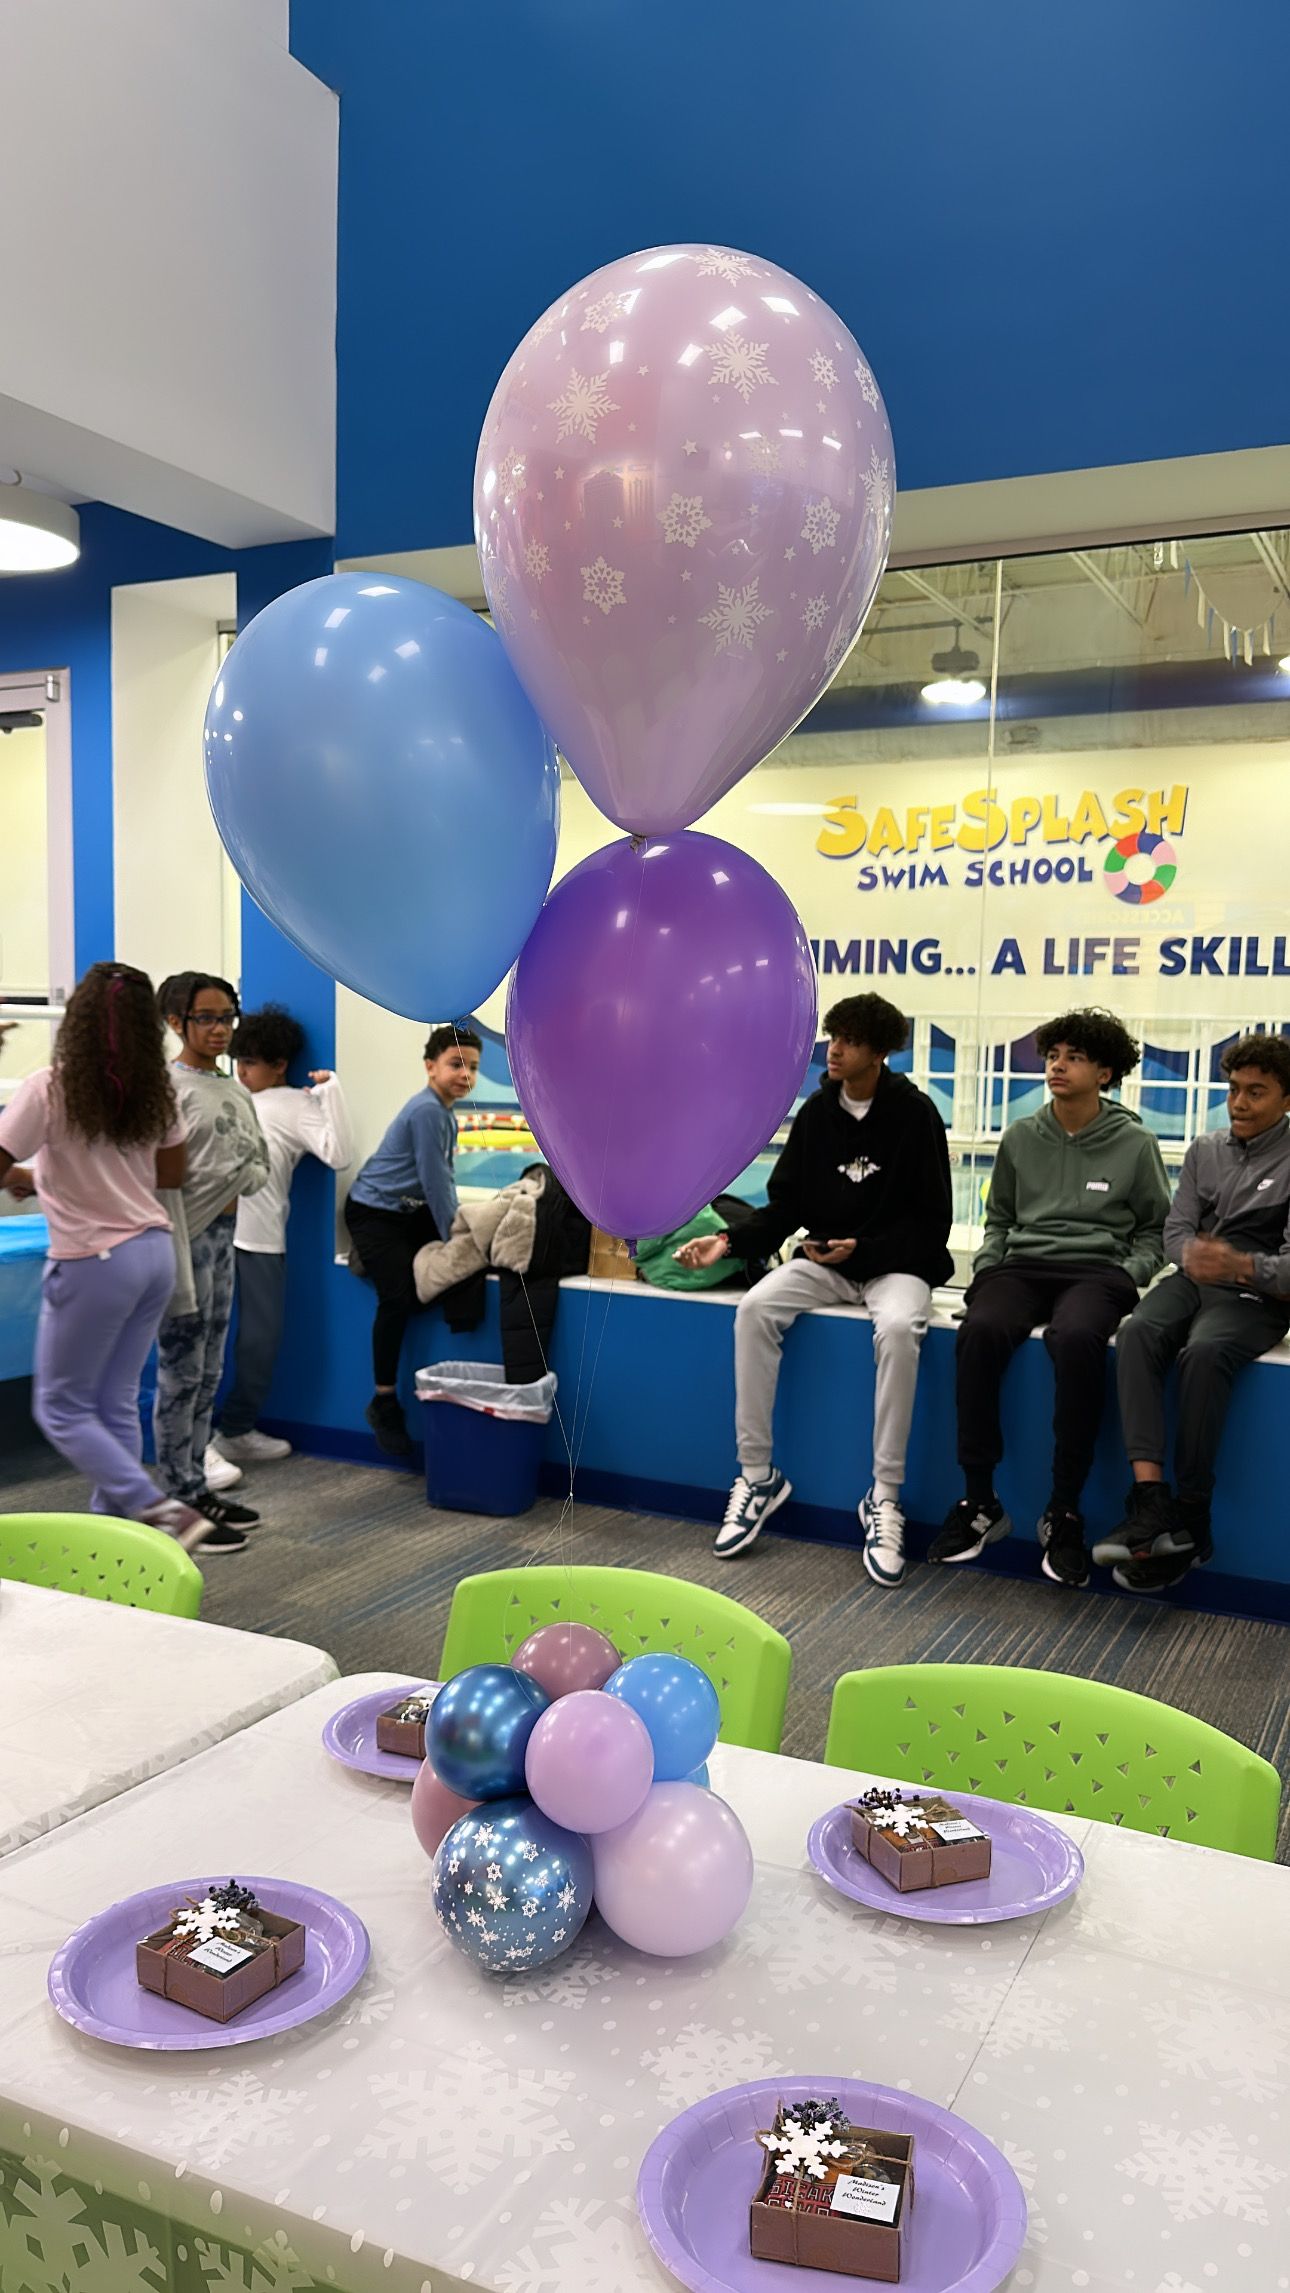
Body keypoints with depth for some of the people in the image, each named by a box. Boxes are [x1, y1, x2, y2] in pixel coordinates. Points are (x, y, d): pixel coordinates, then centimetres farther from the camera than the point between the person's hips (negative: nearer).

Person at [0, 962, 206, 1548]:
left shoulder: (50, 1088, -15)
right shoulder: (155, 1090, 2)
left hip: (94, 1262, -6)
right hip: (153, 1251, 6)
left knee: (60, 1408, 8)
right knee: (116, 1404, 14)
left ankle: (158, 1511, -4)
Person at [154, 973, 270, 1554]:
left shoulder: (237, 1092, 13)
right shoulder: (169, 1087, -11)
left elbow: (261, 1164, 18)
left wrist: (243, 1176, -5)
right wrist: (176, 1268, -20)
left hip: (224, 1236, 8)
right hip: (186, 1236, -8)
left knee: (207, 1375, 14)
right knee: (181, 1376, -3)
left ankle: (198, 1490, 24)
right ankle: (180, 1506, 5)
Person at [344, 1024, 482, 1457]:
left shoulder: (445, 1111, 9)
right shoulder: (427, 1110, -21)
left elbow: (443, 1178, 13)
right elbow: (434, 1180, -20)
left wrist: (458, 1225, 6)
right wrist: (450, 1235, -15)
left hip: (411, 1210, 10)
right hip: (373, 1212, -10)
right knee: (398, 1298, -18)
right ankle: (384, 1404, -8)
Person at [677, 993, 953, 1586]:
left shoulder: (914, 1114, -7)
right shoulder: (815, 1112, 4)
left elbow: (932, 1221, -7)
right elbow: (785, 1204, 6)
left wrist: (862, 1250, -18)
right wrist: (731, 1241, -10)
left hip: (897, 1265, -4)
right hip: (825, 1260, 4)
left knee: (898, 1329, -37)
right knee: (754, 1309, -25)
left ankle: (884, 1497, -25)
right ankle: (757, 1474, -14)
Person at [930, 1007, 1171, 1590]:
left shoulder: (1134, 1144, 8)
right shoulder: (1020, 1137, 14)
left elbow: (1154, 1229, 14)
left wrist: (1130, 1274, -3)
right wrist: (987, 1265, 6)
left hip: (1097, 1271, -2)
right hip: (1022, 1265, 2)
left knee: (1076, 1339, -38)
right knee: (980, 1331, -33)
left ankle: (1064, 1513, -24)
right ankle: (979, 1503, -20)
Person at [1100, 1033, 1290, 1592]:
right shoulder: (1205, 1150, 17)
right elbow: (1176, 1229, 11)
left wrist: (1242, 1266, -26)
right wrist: (1192, 1256, -13)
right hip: (1193, 1280, 4)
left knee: (1203, 1352, -35)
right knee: (1137, 1334, -29)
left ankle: (1191, 1521, -26)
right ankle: (1151, 1504, -38)